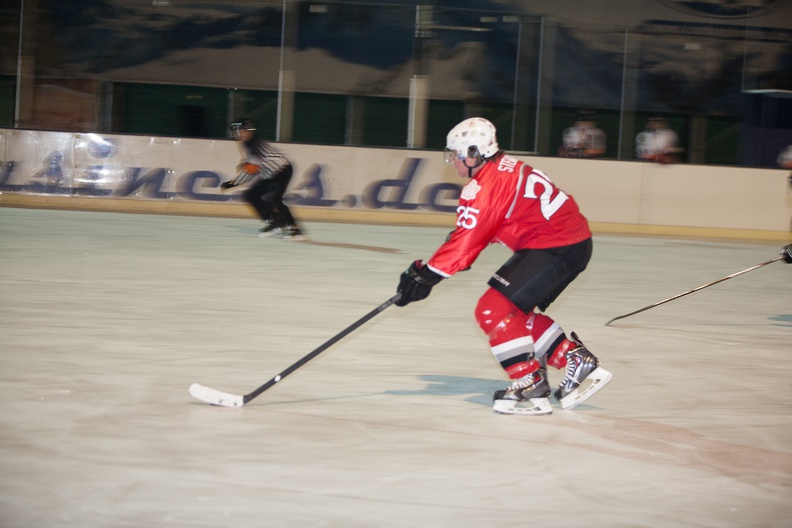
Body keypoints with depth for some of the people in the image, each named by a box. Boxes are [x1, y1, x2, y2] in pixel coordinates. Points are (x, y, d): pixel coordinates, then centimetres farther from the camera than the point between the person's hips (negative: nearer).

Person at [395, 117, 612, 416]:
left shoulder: (486, 187, -16)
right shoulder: (504, 169, 15)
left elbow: (466, 239, -20)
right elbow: (473, 232, 22)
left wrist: (427, 275, -16)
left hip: (556, 249, -10)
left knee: (494, 309, -10)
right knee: (517, 311, 18)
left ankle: (531, 387, -9)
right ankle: (577, 361, 18)